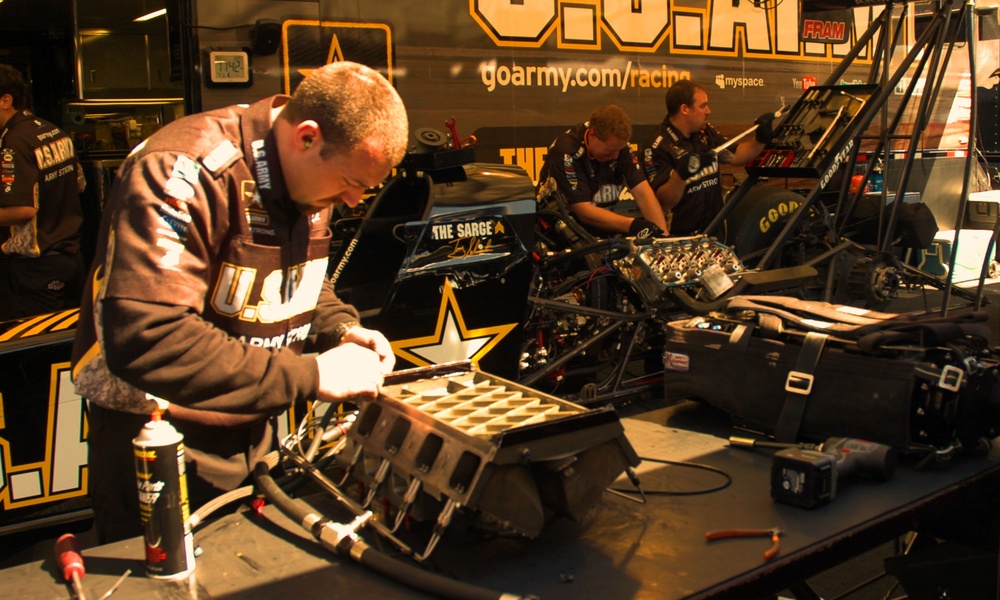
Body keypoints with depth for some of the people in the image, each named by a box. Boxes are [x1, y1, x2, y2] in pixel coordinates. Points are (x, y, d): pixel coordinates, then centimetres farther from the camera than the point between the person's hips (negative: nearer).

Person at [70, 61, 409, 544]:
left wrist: (341, 328, -3)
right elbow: (147, 341, -36)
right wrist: (310, 375, -32)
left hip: (253, 432, 8)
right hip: (162, 443, -7)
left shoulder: (311, 174, 1)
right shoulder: (186, 173, -26)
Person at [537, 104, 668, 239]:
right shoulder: (566, 152, -24)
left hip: (602, 227, 5)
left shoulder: (618, 144, -8)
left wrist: (662, 233, -25)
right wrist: (632, 225, -36)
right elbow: (584, 212, -25)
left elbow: (642, 192, -12)